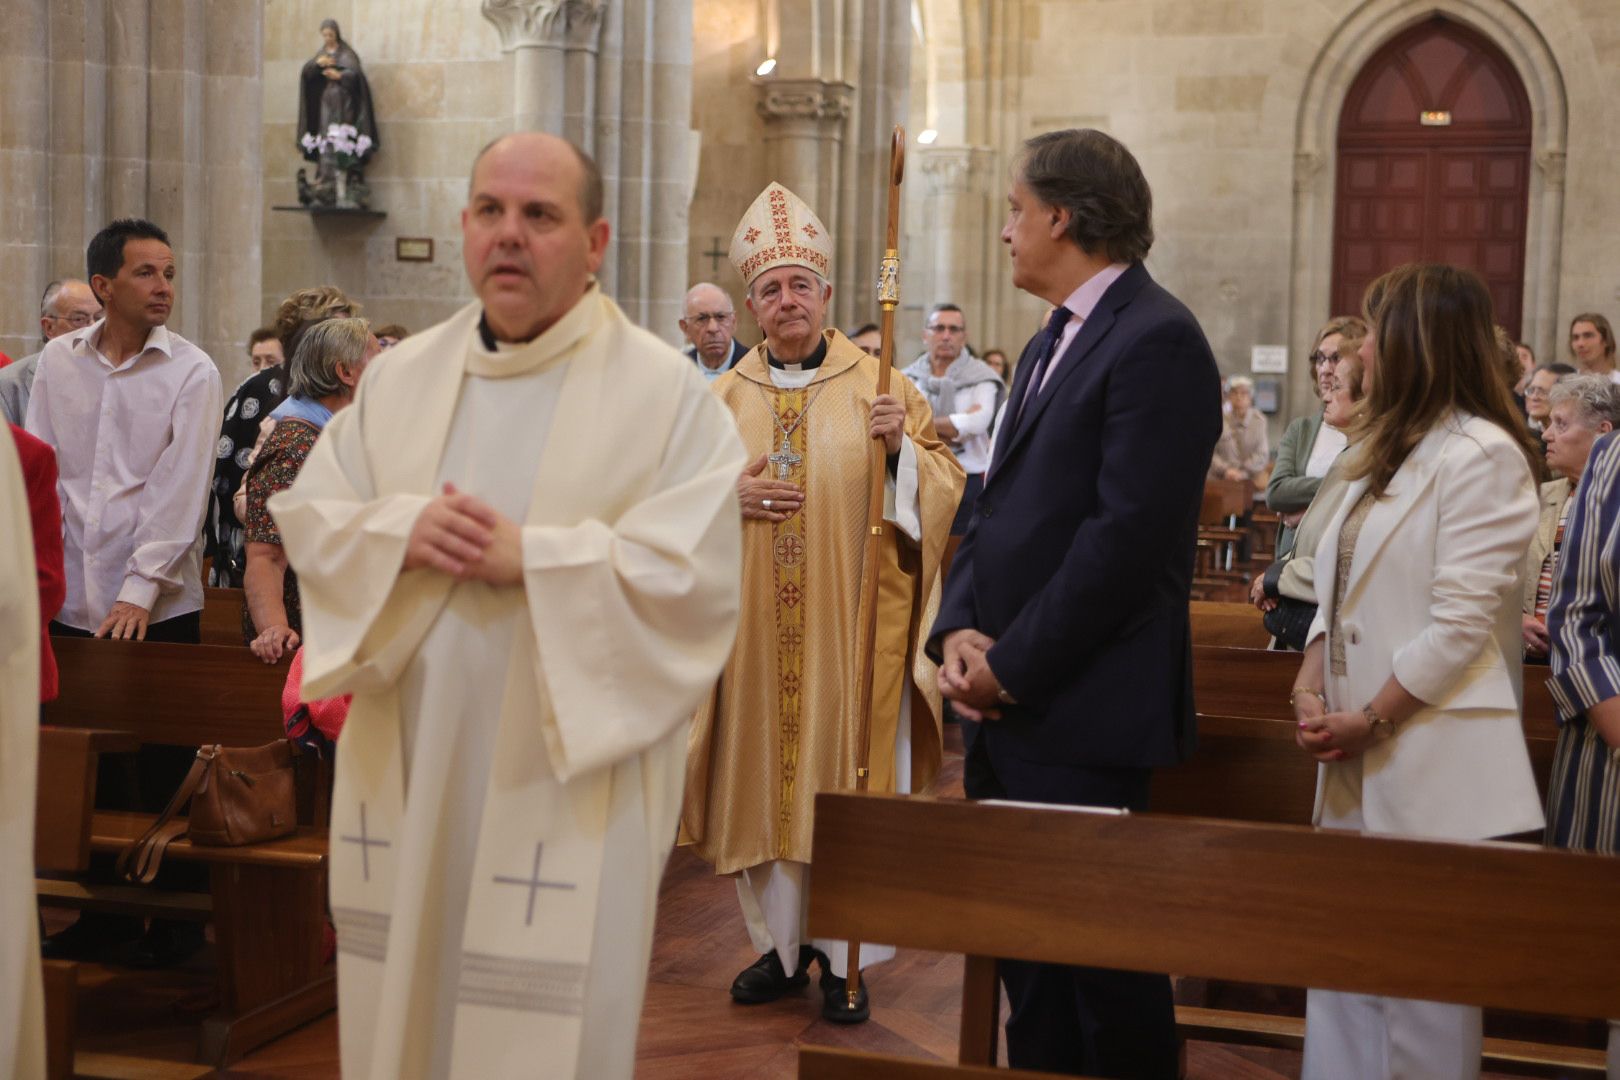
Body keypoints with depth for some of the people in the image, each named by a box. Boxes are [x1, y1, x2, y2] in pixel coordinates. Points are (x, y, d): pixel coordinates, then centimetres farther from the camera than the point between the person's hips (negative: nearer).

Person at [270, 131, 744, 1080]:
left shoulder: (666, 390, -7)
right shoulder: (401, 377, 9)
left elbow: (695, 572, -15)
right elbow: (307, 517, 8)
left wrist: (530, 557, -20)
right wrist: (402, 531, -13)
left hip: (569, 785, -4)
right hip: (405, 777, 5)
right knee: (404, 1002, 14)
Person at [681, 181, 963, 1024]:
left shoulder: (877, 384, 2)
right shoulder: (725, 396, 9)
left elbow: (946, 486, 1)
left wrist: (899, 447, -18)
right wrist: (727, 494, -8)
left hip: (850, 628, -2)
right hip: (754, 627, 3)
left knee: (847, 778, 2)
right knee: (762, 775, 8)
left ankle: (845, 953, 14)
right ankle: (779, 944, 22)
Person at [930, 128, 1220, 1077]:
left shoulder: (1156, 339, -13)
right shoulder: (1051, 345, 18)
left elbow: (1129, 534, -21)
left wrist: (1011, 666, -15)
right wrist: (960, 631, 1)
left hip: (1082, 718, -9)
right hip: (1011, 711, 9)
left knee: (1105, 963, 0)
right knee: (1028, 949, 16)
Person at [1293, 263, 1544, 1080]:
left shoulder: (1482, 456, -12)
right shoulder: (1387, 451, 17)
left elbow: (1459, 625, -18)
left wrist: (1370, 721, -13)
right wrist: (1310, 687, 1)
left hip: (1432, 765, -9)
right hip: (1359, 763, 9)